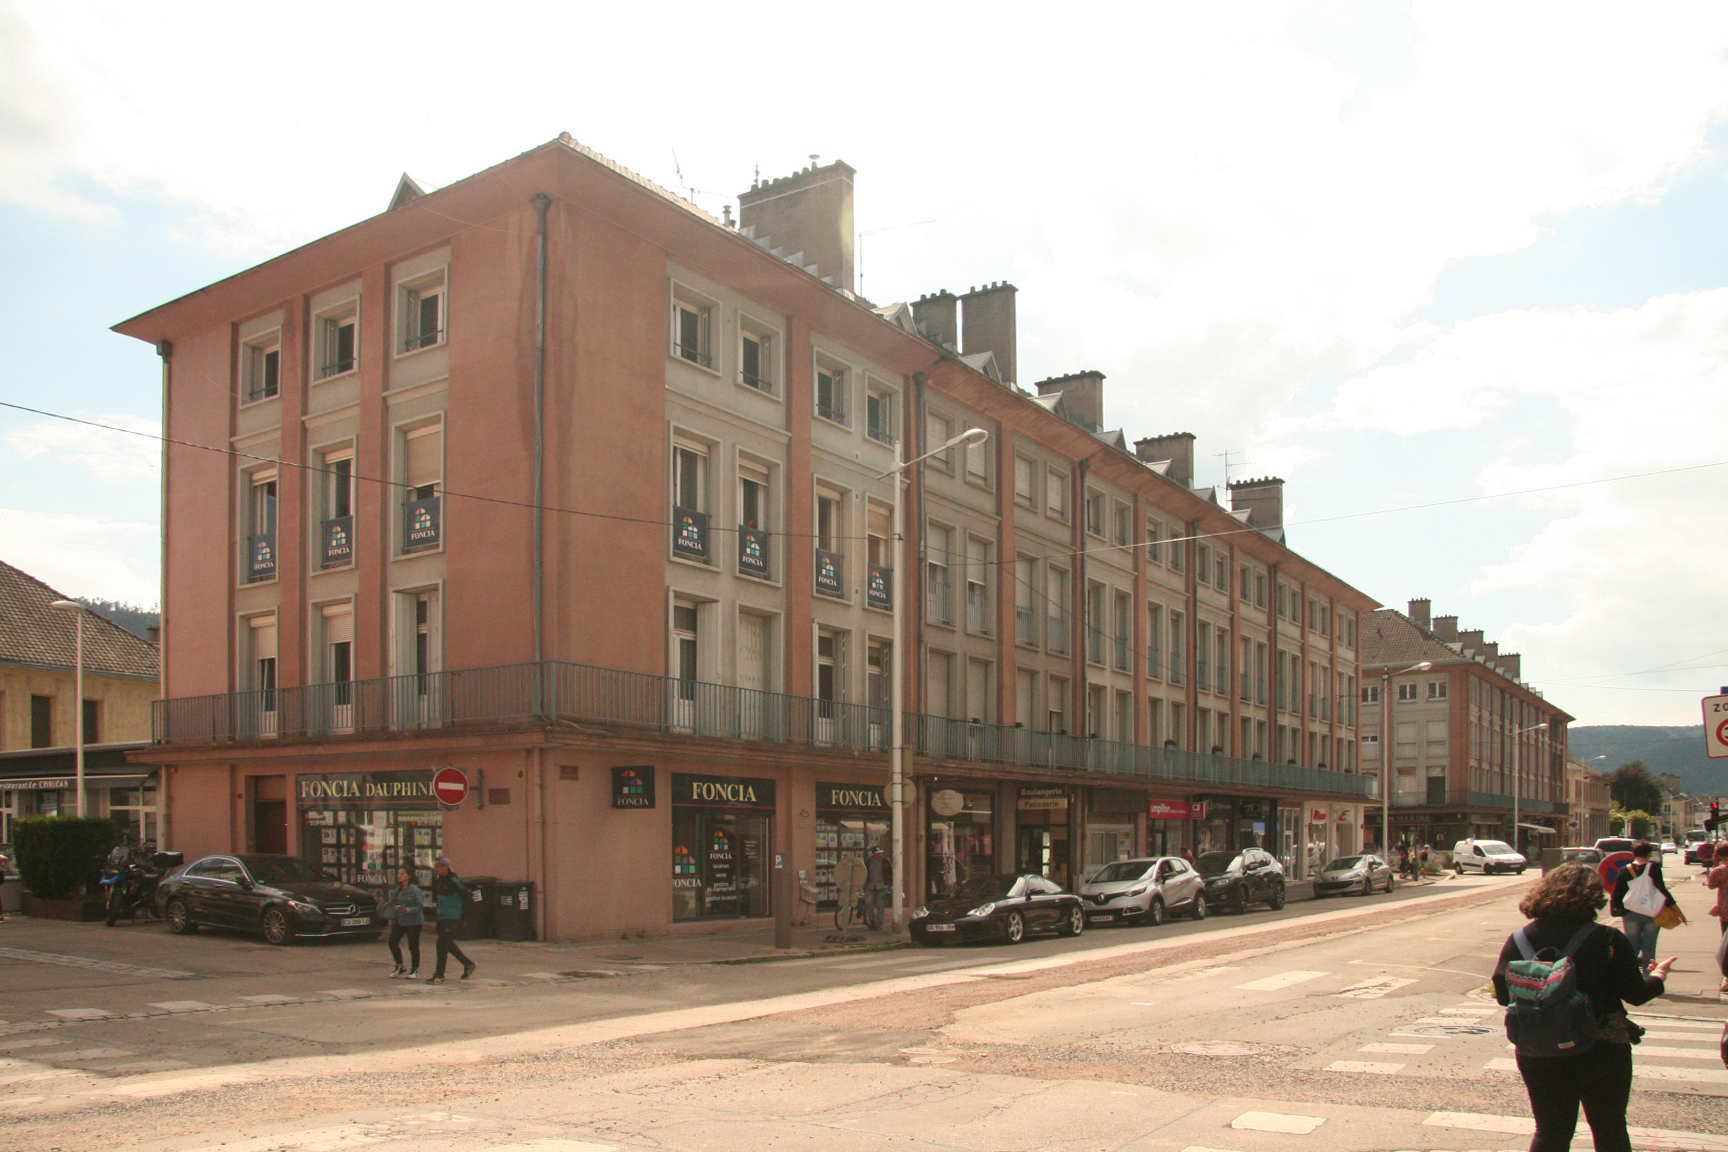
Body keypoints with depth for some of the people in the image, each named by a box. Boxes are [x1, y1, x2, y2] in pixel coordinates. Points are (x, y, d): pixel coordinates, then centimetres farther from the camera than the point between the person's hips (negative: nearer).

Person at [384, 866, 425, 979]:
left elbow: (420, 906, -16)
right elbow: (394, 905, 17)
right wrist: (392, 920, 13)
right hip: (400, 922, 8)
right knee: (392, 942, 0)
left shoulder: (414, 890, -13)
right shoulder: (398, 889, 11)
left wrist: (407, 910, -27)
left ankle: (415, 970, 14)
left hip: (413, 922, -8)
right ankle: (400, 968, 15)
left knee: (413, 946, 1)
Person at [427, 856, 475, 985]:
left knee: (442, 944, -10)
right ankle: (468, 964, 32)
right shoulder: (438, 881, 8)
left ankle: (439, 975, -3)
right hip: (441, 917, 9)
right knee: (449, 944, 17)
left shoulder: (453, 881, -16)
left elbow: (465, 894, -18)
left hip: (452, 917, -9)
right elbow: (435, 897, 22)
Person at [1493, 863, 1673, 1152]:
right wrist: (1657, 978, 14)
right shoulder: (1610, 941, -14)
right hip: (1600, 1051, -2)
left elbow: (1503, 995, -4)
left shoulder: (1520, 940, -5)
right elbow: (1635, 994, -8)